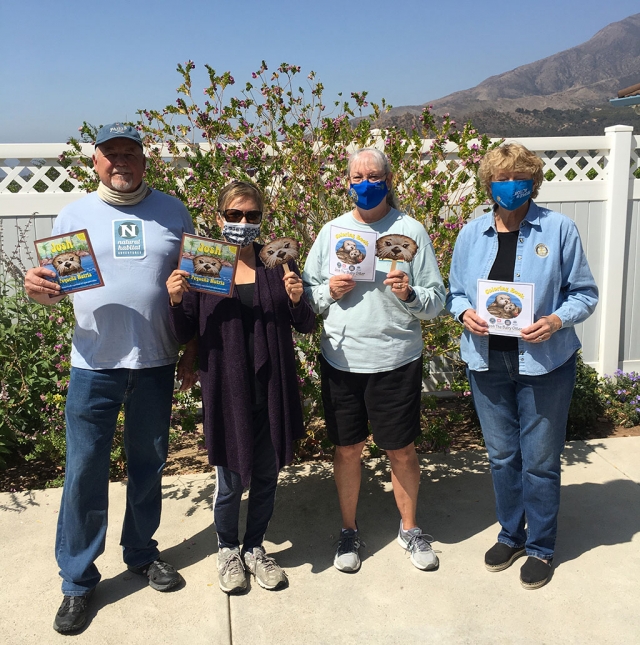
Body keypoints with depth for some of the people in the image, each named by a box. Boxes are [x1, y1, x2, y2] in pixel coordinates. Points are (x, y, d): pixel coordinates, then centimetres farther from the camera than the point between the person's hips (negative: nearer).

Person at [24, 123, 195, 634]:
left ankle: (141, 552, 35)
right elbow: (54, 287, 6)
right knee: (85, 472, 2)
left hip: (156, 362, 1)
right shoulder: (74, 215, 6)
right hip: (95, 364, -1)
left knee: (148, 466, 14)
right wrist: (39, 290, -17)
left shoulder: (172, 212, 6)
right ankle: (77, 581, 19)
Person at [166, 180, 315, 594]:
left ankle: (255, 548, 37)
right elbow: (185, 335, 1)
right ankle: (228, 549, 35)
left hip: (273, 389, 2)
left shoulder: (278, 264, 2)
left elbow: (307, 326, 4)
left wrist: (297, 300, -17)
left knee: (267, 475, 14)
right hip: (227, 389, -2)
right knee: (231, 479, 7)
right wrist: (176, 300, -18)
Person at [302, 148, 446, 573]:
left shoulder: (411, 230, -1)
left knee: (402, 450, 10)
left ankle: (410, 528, 33)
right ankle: (349, 531, 32)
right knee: (347, 449, 12)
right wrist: (329, 291, -11)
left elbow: (437, 300, -2)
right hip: (341, 359, 2)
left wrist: (410, 294, -21)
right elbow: (308, 293, 8)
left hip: (397, 360, -1)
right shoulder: (332, 231, 5)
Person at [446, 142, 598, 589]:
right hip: (488, 362, 3)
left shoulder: (559, 228, -4)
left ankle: (541, 547, 27)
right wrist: (465, 313, -10)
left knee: (540, 460, 7)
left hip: (544, 362, -3)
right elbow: (456, 292, 11)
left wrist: (557, 321, -20)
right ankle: (511, 535, 36)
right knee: (502, 456, 16)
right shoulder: (472, 234, 5)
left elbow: (584, 293, -2)